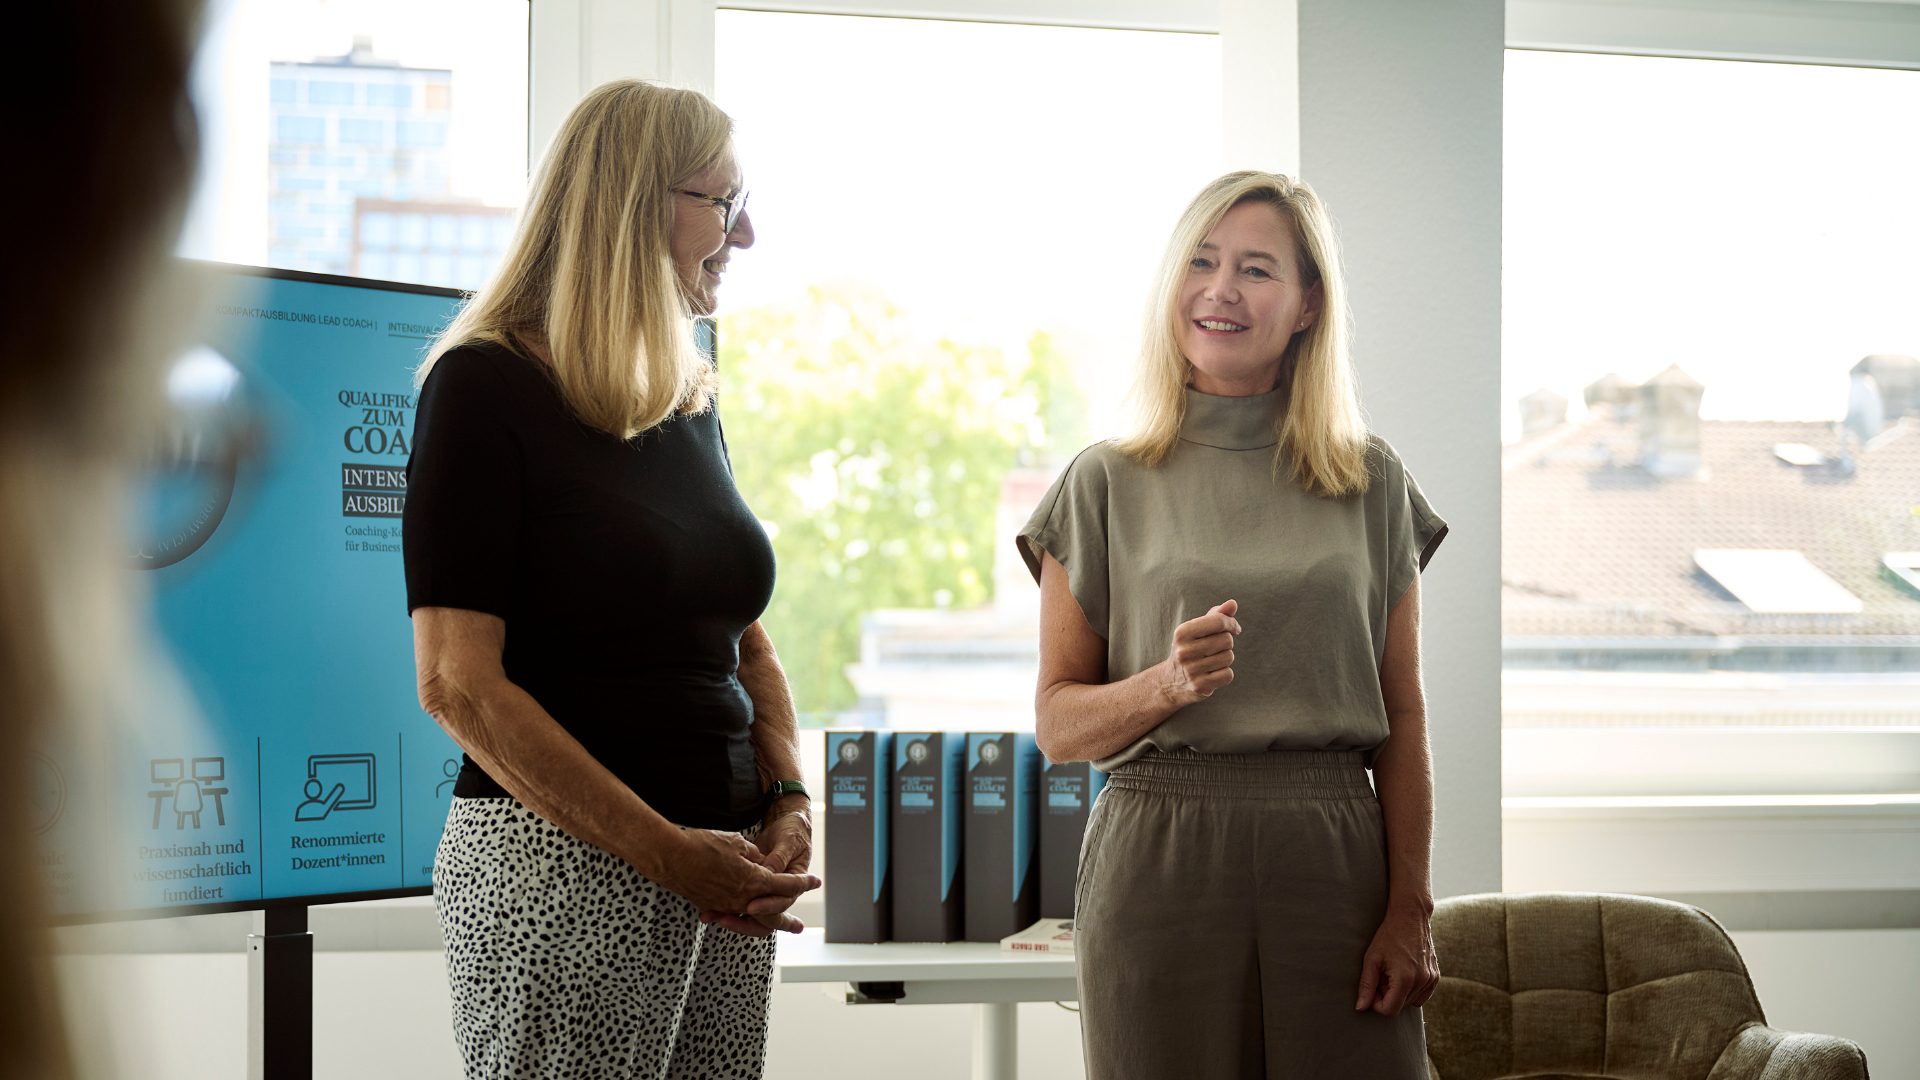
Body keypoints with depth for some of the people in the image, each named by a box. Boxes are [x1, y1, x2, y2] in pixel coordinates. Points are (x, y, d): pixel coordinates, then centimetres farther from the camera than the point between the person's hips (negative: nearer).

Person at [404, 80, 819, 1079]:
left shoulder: (691, 402, 14)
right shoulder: (485, 387, -7)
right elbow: (458, 683, -15)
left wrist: (787, 803, 2)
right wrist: (668, 851, -18)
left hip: (719, 875, 7)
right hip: (564, 866, -7)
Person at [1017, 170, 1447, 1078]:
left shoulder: (1373, 483, 9)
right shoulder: (1106, 484, 5)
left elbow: (1402, 716, 6)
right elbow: (1057, 723, 3)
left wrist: (1410, 910, -2)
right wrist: (1168, 683, -16)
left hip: (1332, 858, 1)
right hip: (1160, 858, -1)